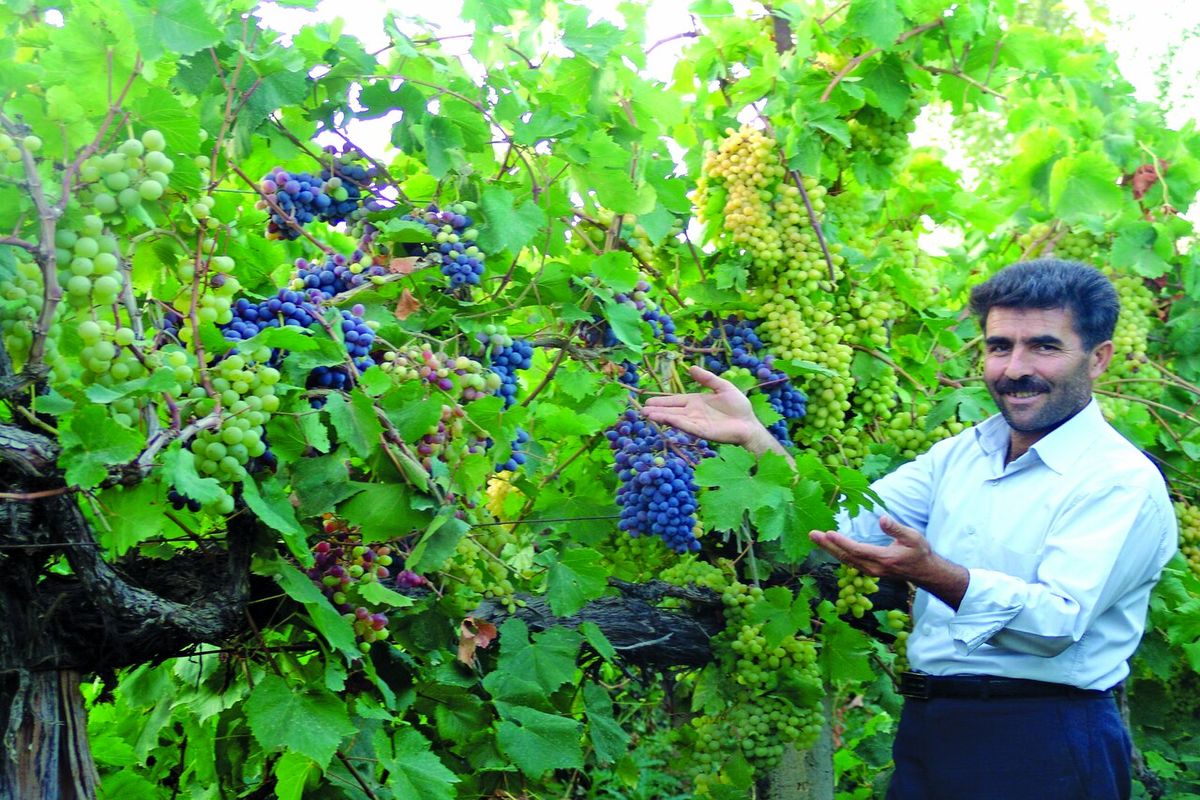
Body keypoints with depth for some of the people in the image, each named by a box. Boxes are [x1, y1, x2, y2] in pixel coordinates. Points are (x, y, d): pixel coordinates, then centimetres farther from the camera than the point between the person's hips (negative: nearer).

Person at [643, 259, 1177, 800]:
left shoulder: (1125, 482, -12)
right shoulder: (962, 452, 11)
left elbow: (1061, 621, -24)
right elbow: (851, 524, 3)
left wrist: (930, 572, -37)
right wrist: (753, 437, -6)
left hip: (1042, 751, -7)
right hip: (927, 731, 7)